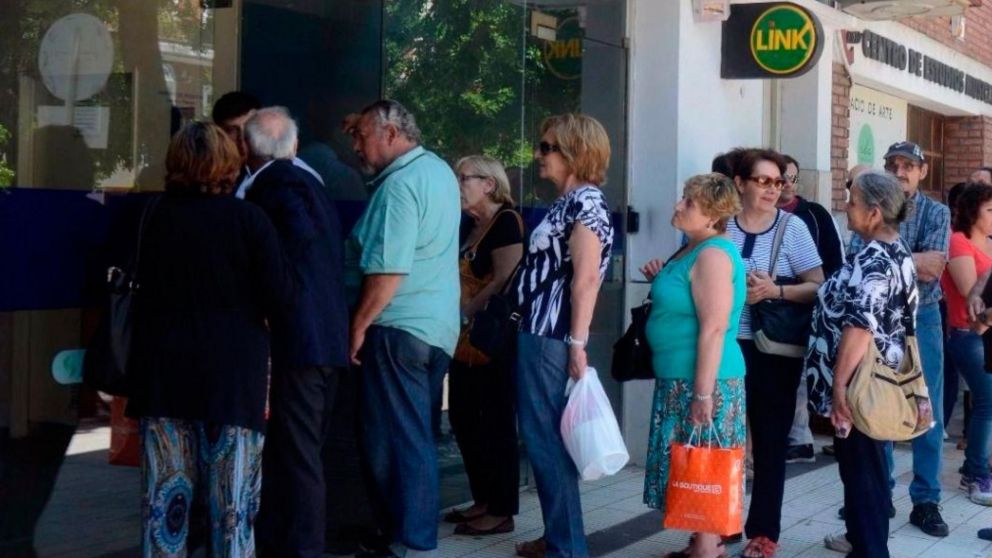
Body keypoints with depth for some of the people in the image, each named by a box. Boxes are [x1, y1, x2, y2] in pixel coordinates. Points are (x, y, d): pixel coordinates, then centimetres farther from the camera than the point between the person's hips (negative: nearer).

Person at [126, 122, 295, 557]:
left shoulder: (157, 216, 2)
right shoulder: (248, 219, -8)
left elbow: (146, 289, 11)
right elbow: (281, 300, -10)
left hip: (164, 369, 3)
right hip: (232, 371, -3)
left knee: (166, 494, 9)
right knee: (232, 500, 4)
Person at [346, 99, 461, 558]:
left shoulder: (400, 184, -16)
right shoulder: (439, 170, 13)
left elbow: (388, 270, -22)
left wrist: (359, 325, -14)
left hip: (399, 327, -10)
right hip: (438, 327, 10)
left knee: (397, 439, -3)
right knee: (415, 436, 15)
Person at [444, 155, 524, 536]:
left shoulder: (505, 220, -10)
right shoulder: (470, 226, 16)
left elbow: (505, 281, -18)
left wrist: (463, 313, -15)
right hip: (467, 340, 9)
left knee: (497, 424, -3)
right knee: (464, 420, 12)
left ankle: (502, 512, 4)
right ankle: (483, 500, 23)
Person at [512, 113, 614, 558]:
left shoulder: (586, 201, -11)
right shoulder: (566, 202, 17)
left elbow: (586, 279, -19)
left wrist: (577, 344, -23)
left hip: (552, 339, -10)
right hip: (537, 335, 10)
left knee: (549, 440, -4)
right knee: (542, 439, 15)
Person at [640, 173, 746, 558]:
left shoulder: (713, 255, -17)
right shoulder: (694, 249, 12)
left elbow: (713, 329, -23)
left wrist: (703, 393, -25)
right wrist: (662, 280, 10)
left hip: (702, 380, -10)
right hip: (678, 378, 10)